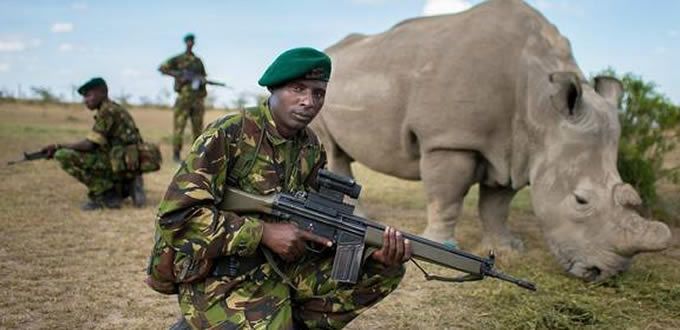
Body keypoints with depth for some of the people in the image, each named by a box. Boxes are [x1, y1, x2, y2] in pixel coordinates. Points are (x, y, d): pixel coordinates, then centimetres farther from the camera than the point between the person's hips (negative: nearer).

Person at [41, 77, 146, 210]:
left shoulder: (107, 111, -11)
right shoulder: (114, 109, 19)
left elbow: (89, 145, -16)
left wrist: (58, 147, -6)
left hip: (121, 164, -10)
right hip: (127, 165, 10)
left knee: (64, 156, -15)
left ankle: (105, 195, -10)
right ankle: (128, 187, 12)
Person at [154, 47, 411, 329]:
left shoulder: (312, 150, 4)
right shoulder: (228, 135, -15)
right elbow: (176, 213, -20)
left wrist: (373, 254, -16)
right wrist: (264, 232, -24)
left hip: (284, 266, 6)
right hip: (221, 281, -6)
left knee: (385, 270, -3)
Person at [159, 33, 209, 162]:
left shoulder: (198, 61, 15)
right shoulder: (178, 59, 4)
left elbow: (203, 77, 21)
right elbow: (162, 68, -1)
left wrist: (202, 80, -2)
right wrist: (177, 74, -11)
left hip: (197, 99, 4)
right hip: (184, 97, -4)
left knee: (198, 128, 5)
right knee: (179, 126, -7)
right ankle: (176, 154, -2)